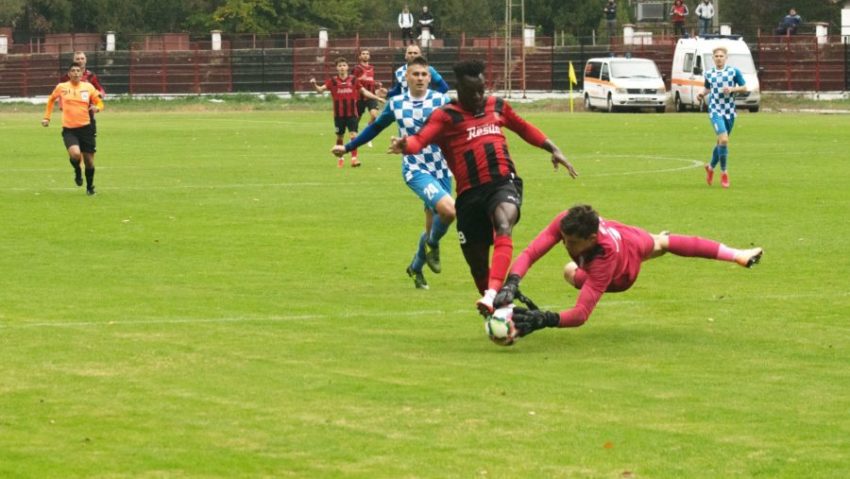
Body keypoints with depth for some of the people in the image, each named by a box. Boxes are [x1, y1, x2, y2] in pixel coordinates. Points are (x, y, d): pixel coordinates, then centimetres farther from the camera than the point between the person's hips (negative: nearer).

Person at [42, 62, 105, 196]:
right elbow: (51, 100, 20)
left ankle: (90, 187, 29)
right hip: (69, 129, -2)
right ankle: (77, 172, 8)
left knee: (89, 161, 5)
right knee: (75, 154, -27)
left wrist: (97, 107, -13)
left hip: (85, 128, 2)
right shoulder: (61, 87, 1)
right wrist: (46, 117, 17)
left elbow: (99, 103, 11)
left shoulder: (88, 87, 3)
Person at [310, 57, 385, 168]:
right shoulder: (333, 81, -1)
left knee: (353, 135, -11)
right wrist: (314, 85, -28)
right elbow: (321, 89, -8)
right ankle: (340, 158, 25)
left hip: (352, 113, 0)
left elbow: (364, 92, 11)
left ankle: (354, 158, -8)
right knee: (339, 137, 9)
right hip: (339, 114, 0)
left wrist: (377, 98, 9)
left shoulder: (353, 80, 2)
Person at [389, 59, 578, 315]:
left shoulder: (497, 106, 15)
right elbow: (421, 139, -17)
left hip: (503, 183, 0)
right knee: (477, 262, 7)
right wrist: (405, 145, -39)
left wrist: (553, 149, 28)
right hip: (470, 194, 0)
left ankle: (493, 294, -48)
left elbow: (525, 129, 34)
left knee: (503, 227, -33)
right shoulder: (446, 116, 1)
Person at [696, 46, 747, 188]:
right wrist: (702, 93, 0)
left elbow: (744, 88, 2)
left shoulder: (734, 71, -1)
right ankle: (724, 173, -8)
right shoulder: (709, 74, 5)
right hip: (715, 111, -1)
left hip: (729, 112, 1)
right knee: (723, 140, -19)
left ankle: (711, 167, 37)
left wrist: (732, 89, -15)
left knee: (721, 142, 12)